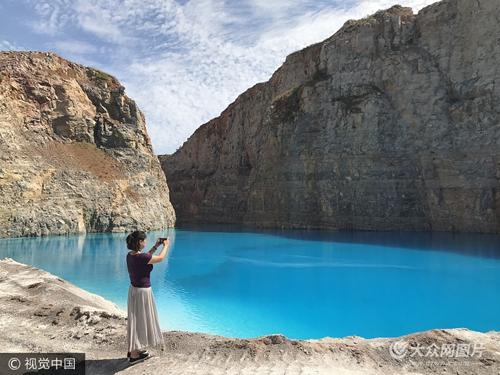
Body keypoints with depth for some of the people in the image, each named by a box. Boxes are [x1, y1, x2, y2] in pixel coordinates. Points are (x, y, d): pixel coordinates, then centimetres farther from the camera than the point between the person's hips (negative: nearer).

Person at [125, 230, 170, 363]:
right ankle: (134, 354, 18)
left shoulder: (130, 255, -2)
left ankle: (133, 349, 35)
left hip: (133, 289, 8)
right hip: (143, 291, -8)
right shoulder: (141, 257, -26)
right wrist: (166, 246, 6)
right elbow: (160, 258, -11)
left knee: (136, 320, 21)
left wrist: (156, 246, 17)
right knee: (139, 321, 6)